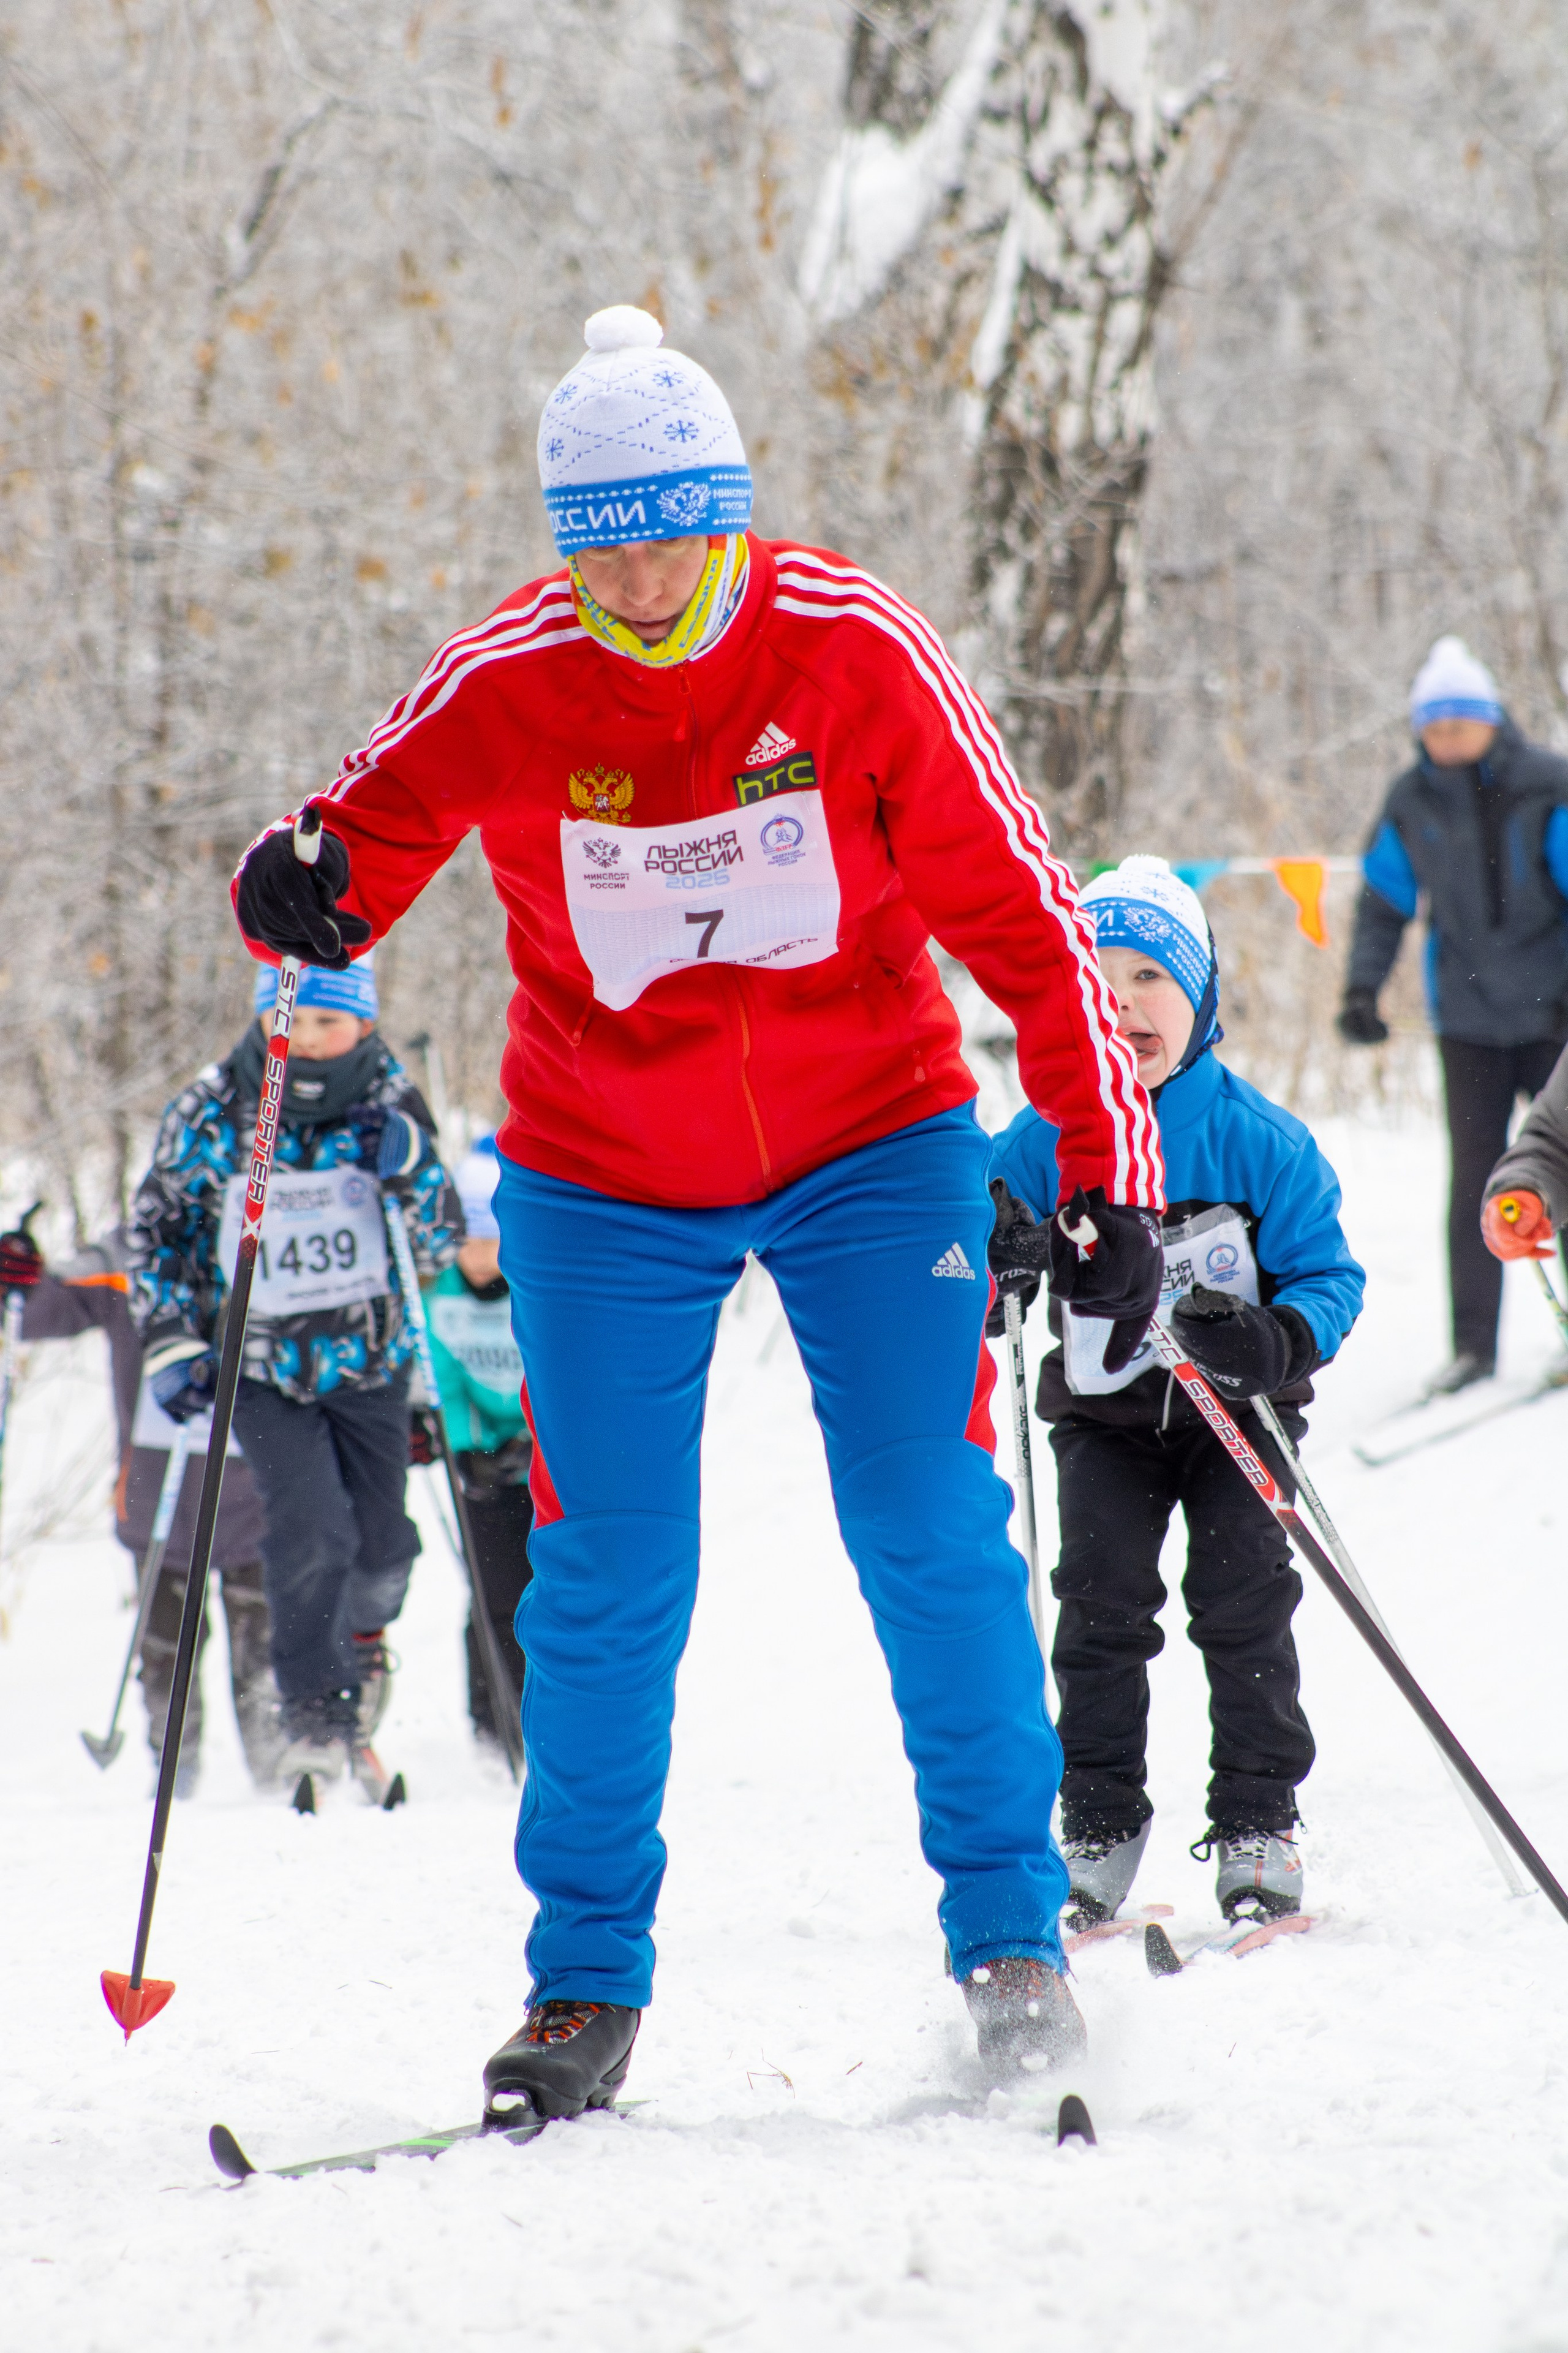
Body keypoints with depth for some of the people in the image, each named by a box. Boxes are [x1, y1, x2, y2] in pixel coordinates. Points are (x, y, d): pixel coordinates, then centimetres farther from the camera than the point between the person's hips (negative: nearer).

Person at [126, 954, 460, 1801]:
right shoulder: (210, 1112, -10)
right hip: (263, 1366, -2)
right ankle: (317, 1707, -3)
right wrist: (170, 1340, -3)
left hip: (369, 1357, 2)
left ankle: (361, 1637, 42)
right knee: (309, 1531, -19)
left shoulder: (389, 1104, -8)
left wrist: (411, 1174, -27)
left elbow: (438, 1250, -7)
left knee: (380, 1541, 7)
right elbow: (158, 1225, 4)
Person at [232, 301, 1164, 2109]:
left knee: (933, 1539, -7)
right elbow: (362, 841, -3)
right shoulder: (503, 685, -14)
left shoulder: (853, 651, -16)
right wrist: (296, 893, -29)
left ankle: (1009, 1935, 7)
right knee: (607, 1585, 0)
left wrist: (1108, 1173, -14)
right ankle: (588, 1983, 13)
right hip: (604, 1182, 1)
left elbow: (1018, 918, -11)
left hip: (870, 1146, -1)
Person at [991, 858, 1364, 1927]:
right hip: (1104, 1414, 1)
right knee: (1102, 1595, -8)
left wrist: (1277, 1342, -27)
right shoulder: (1043, 1143, -6)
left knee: (1244, 1590, -8)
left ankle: (1257, 1821, 3)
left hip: (1235, 1409, -1)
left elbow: (1329, 1275, -6)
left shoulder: (1257, 1139, -10)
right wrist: (985, 1259, -25)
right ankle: (1101, 1823, 3)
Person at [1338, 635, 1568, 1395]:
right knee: (1473, 1174, -2)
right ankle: (1473, 1342, 3)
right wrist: (1363, 986, -2)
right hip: (1469, 1015, 2)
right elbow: (1383, 901, 10)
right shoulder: (1412, 803, 0)